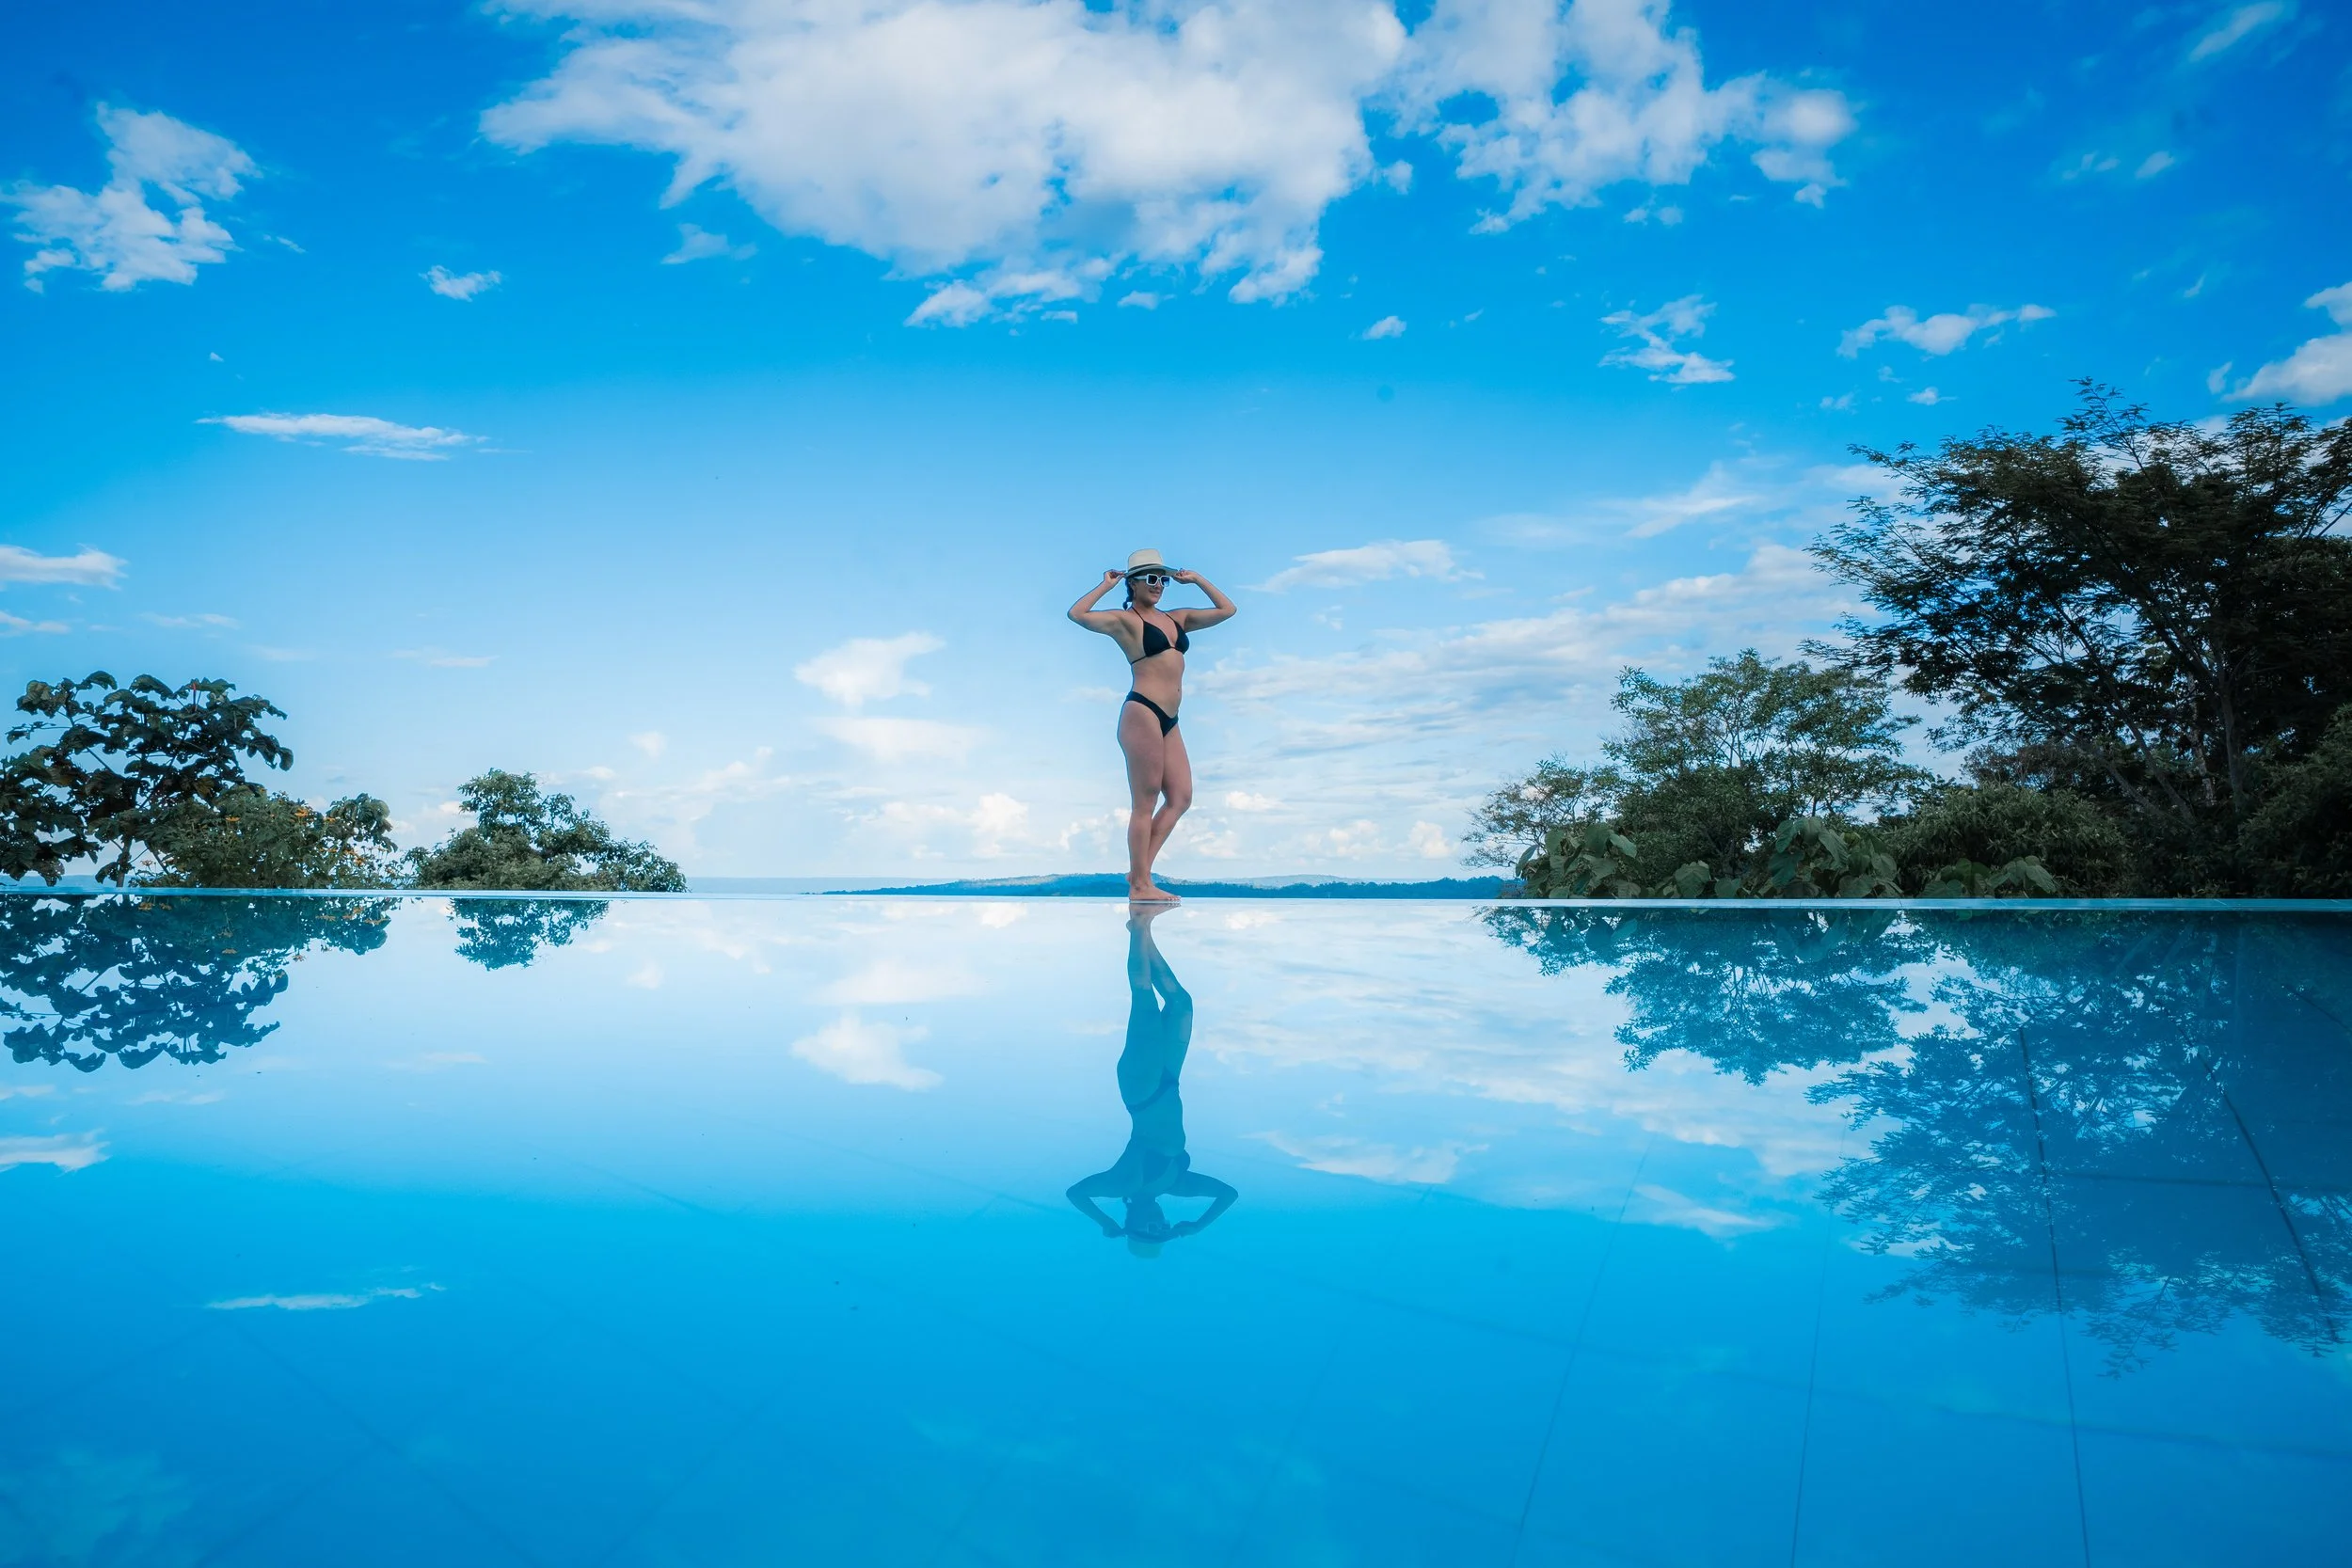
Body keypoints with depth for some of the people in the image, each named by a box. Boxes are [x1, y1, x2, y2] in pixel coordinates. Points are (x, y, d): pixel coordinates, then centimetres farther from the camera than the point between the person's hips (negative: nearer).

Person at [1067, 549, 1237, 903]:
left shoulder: (1177, 618, 19)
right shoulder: (1125, 620, -1)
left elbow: (1227, 610, 26)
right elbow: (1078, 614, -16)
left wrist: (1197, 580, 23)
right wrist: (1106, 585, -4)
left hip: (1169, 721, 8)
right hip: (1142, 712, -8)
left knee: (1180, 798, 5)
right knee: (1145, 803, -5)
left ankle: (1140, 872, 11)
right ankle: (1140, 886, 2)